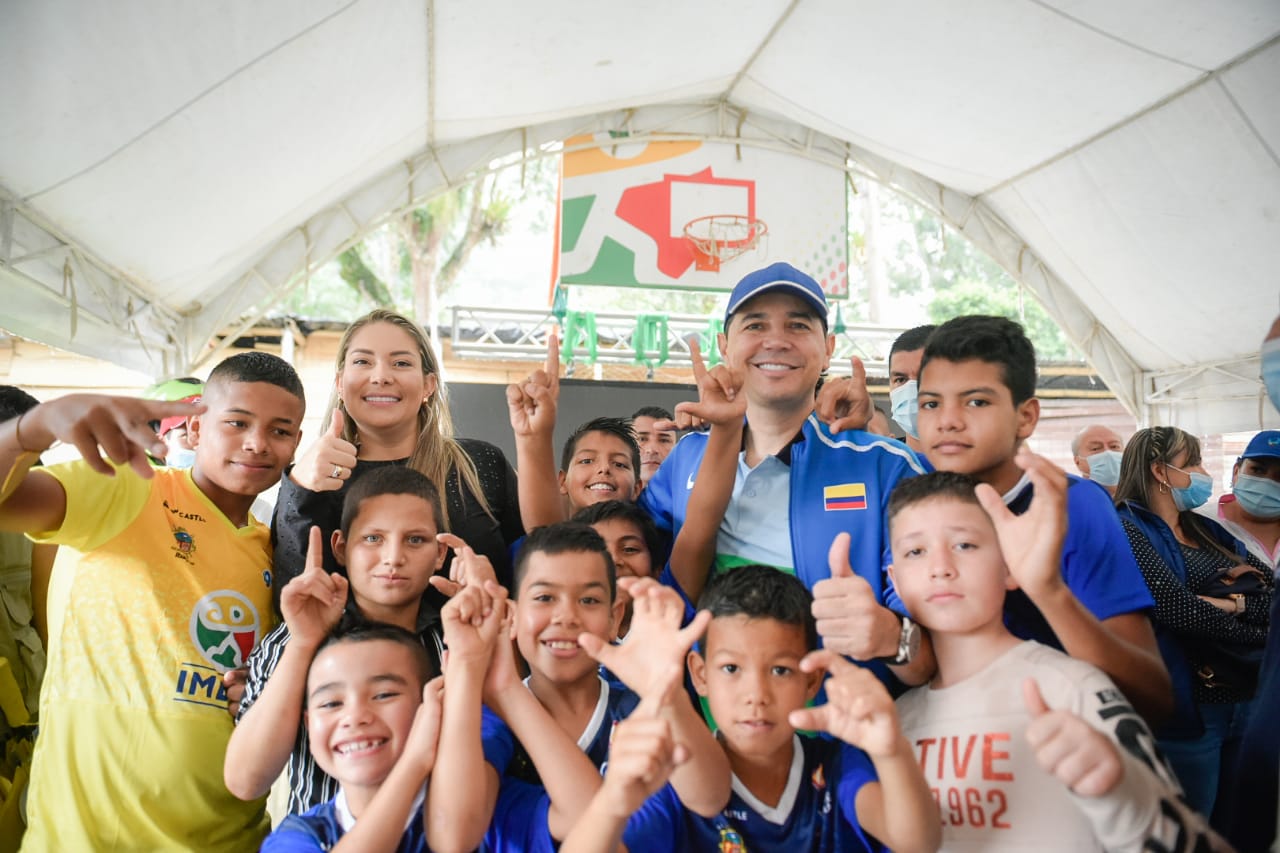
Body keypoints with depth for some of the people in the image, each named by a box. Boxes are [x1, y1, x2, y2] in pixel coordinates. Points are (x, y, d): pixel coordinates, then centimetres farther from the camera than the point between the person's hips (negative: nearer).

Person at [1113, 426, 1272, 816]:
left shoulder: (1204, 529, 14)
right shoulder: (1128, 530, -11)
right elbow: (1177, 608, -22)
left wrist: (1233, 603, -13)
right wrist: (1258, 634, -9)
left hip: (1246, 695, 8)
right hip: (1190, 707, -7)